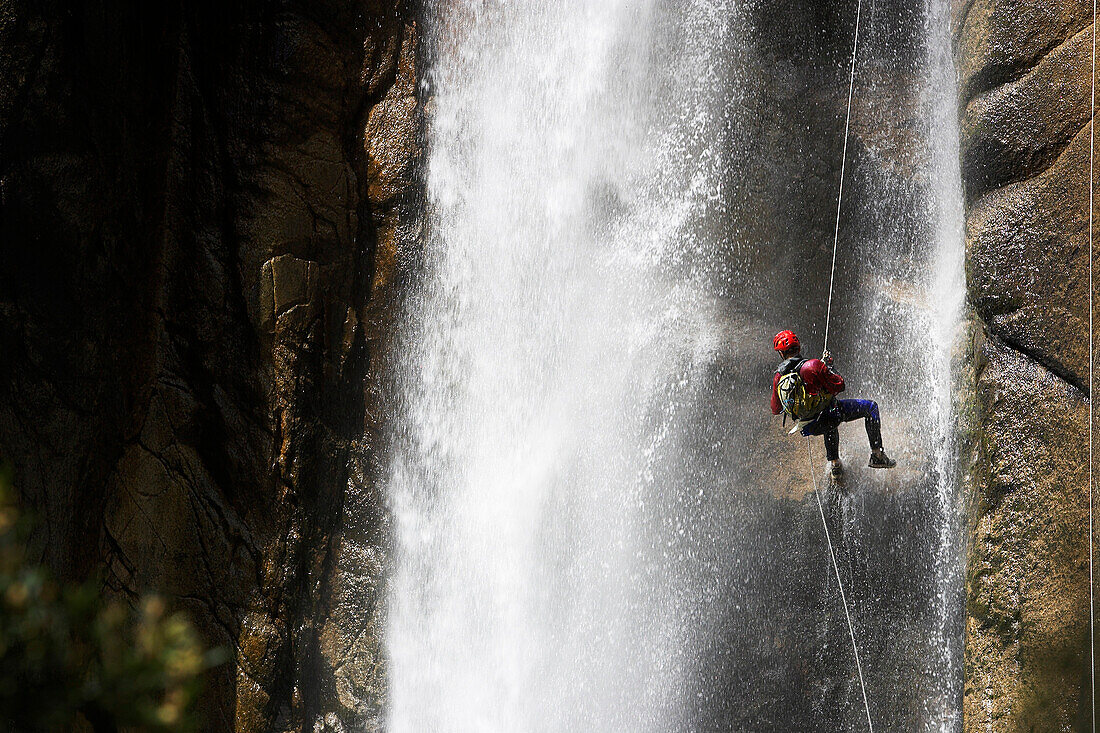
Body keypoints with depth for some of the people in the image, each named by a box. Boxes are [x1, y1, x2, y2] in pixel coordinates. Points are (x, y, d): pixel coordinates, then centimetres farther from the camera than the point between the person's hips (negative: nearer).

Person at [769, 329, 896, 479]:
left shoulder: (778, 378, -5)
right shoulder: (813, 365, -20)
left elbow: (775, 410, 8)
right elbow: (839, 386, -13)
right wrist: (828, 368, 3)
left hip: (807, 428, 5)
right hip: (827, 415, -5)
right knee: (870, 406, 13)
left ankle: (834, 464, 40)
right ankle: (877, 455, 10)